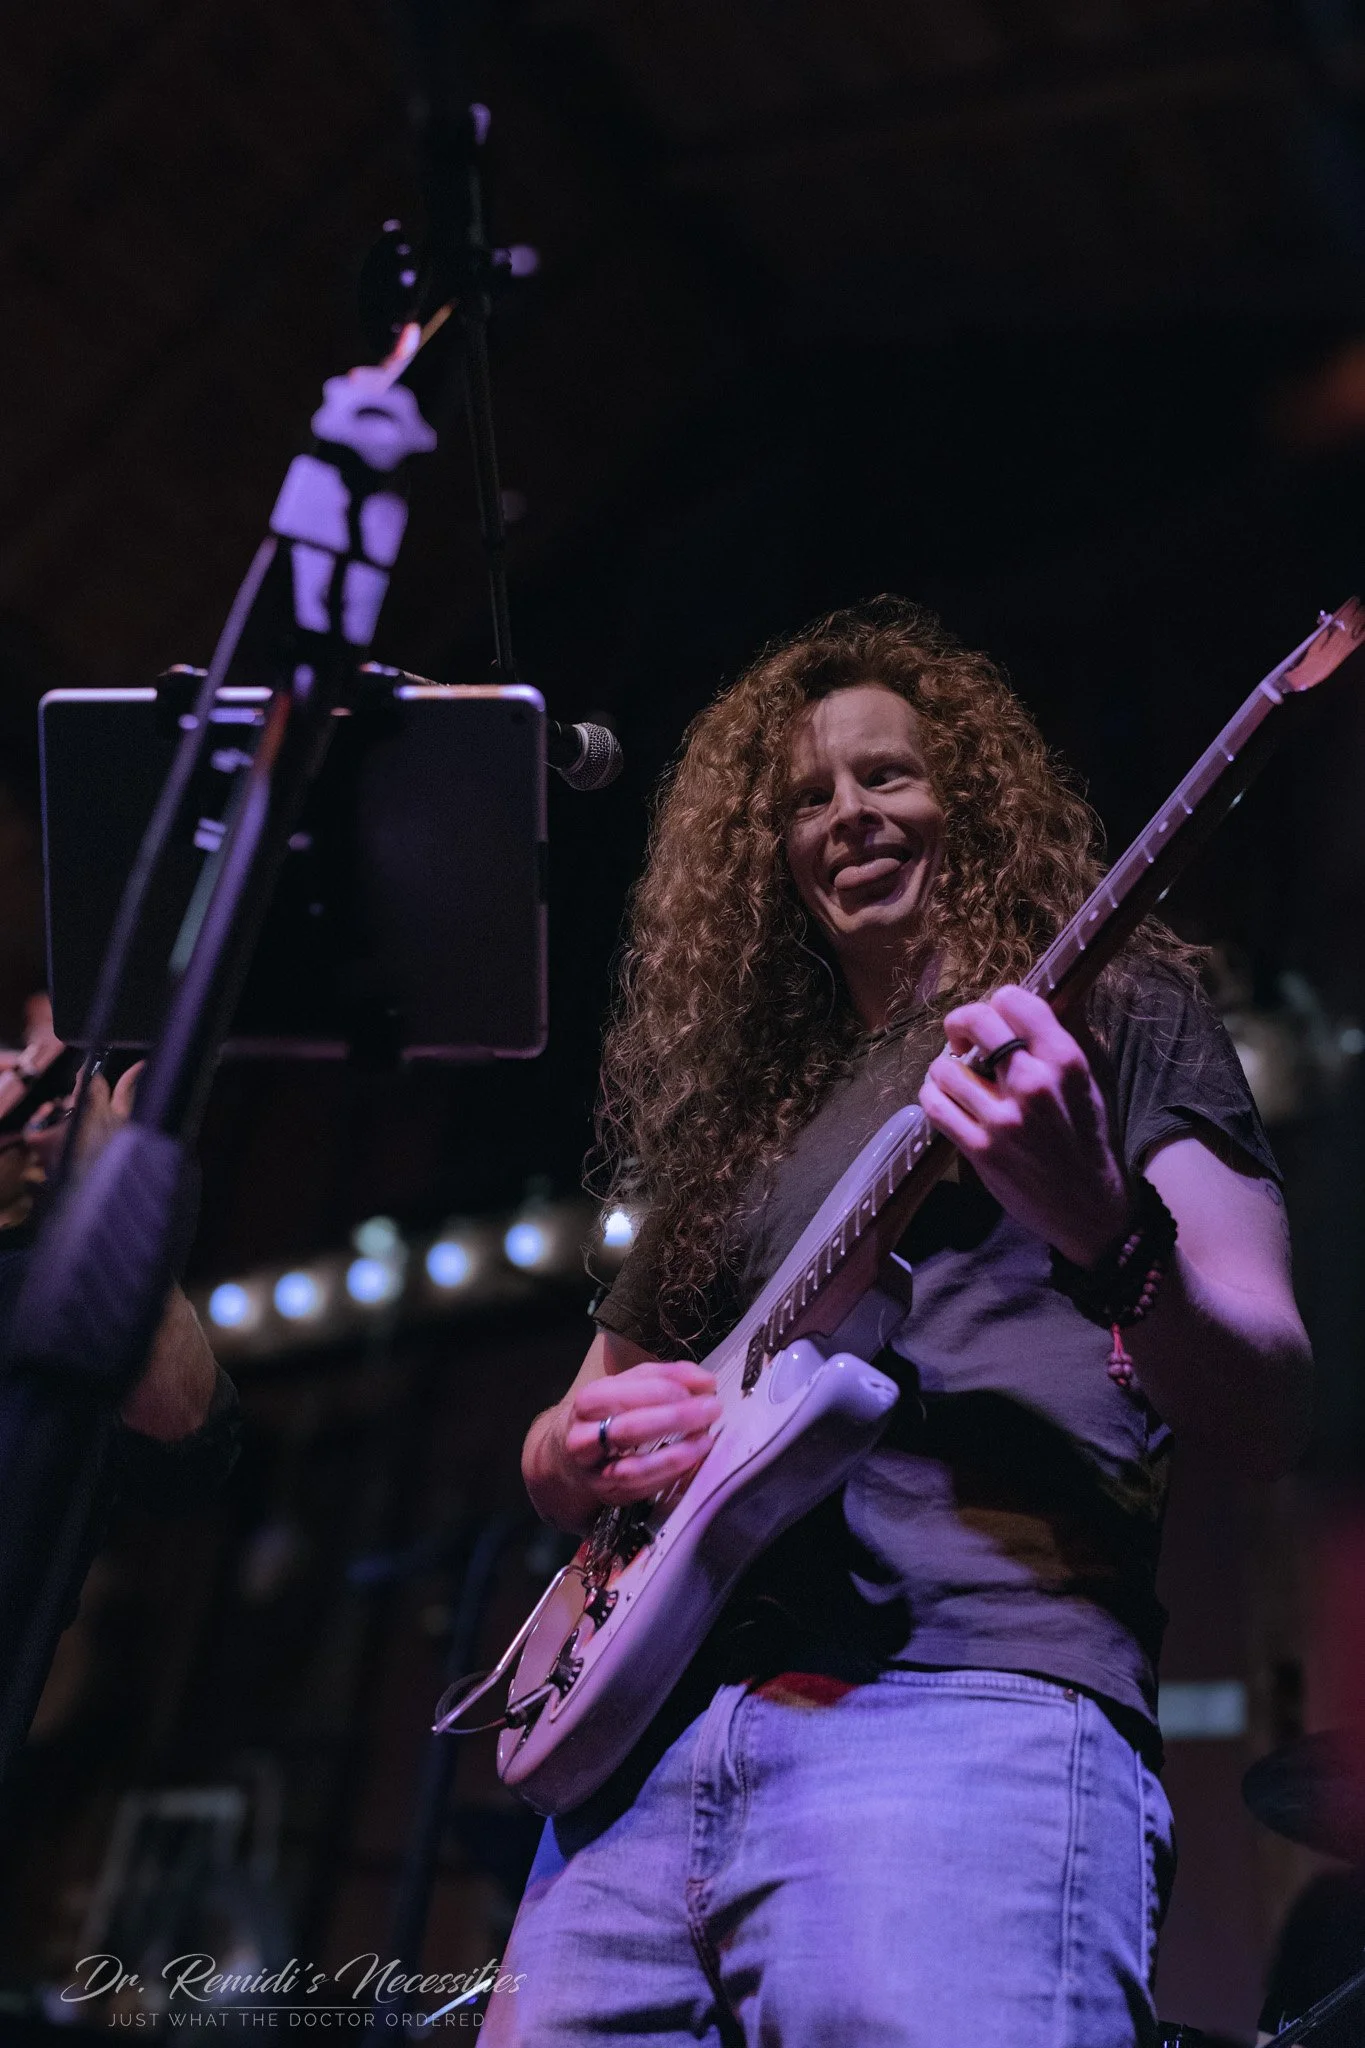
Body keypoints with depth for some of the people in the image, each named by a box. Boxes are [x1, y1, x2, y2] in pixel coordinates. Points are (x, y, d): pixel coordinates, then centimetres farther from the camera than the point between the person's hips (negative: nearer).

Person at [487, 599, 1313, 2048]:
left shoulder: (1113, 1007, 10)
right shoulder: (731, 1101, 24)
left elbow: (1268, 1417, -2)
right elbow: (560, 1456, 28)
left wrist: (1098, 1227, -22)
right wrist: (582, 1448, 3)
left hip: (972, 1699, -5)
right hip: (652, 1737, 5)